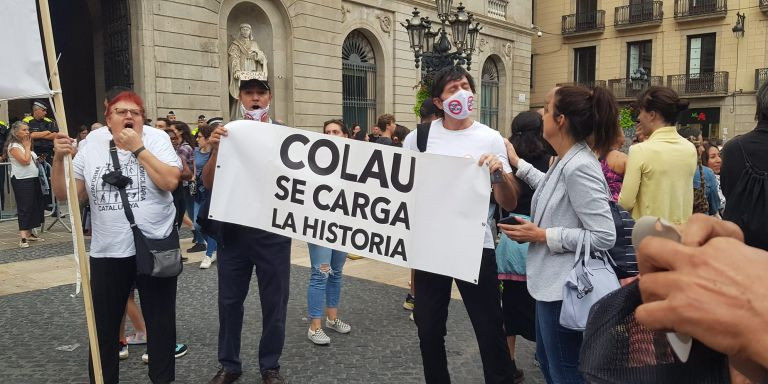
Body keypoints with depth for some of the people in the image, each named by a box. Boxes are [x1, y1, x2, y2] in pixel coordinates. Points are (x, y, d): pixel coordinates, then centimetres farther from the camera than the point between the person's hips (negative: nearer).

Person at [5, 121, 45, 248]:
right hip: (21, 181, -8)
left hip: (34, 178, 8)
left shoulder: (26, 144, 17)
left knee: (34, 206, 9)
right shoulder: (13, 146, -8)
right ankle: (23, 237, -15)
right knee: (24, 208, -12)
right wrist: (27, 146, -8)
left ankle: (29, 233, 18)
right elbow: (25, 160, -18)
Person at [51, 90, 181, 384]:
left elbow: (170, 181, -18)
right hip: (107, 252, 2)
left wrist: (138, 148, -17)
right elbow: (65, 194, 3)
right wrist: (59, 158, -11)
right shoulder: (91, 147, 2)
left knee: (160, 322, 10)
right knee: (103, 326, 14)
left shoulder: (156, 139, -4)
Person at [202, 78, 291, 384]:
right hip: (233, 230, 2)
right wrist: (215, 150, -18)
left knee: (274, 301, 9)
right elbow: (209, 184, 0)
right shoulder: (226, 134, 4)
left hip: (273, 230, -1)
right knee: (229, 300, 12)